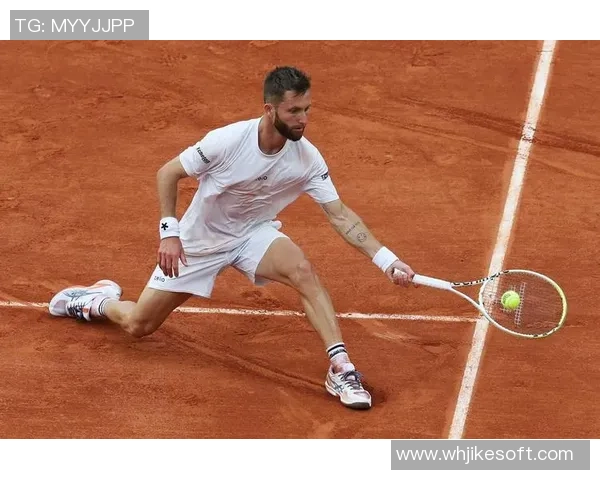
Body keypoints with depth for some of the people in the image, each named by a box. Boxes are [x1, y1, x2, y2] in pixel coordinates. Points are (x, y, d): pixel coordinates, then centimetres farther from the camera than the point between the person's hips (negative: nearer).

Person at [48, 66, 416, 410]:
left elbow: (339, 215, -18)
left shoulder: (308, 159, -21)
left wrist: (387, 260, -27)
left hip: (253, 233, 1)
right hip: (199, 240, -1)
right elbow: (168, 174, -15)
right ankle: (99, 300, 39)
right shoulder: (227, 140, -29)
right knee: (138, 325, 5)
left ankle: (341, 368, -28)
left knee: (304, 271, -31)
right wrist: (169, 232, -22)